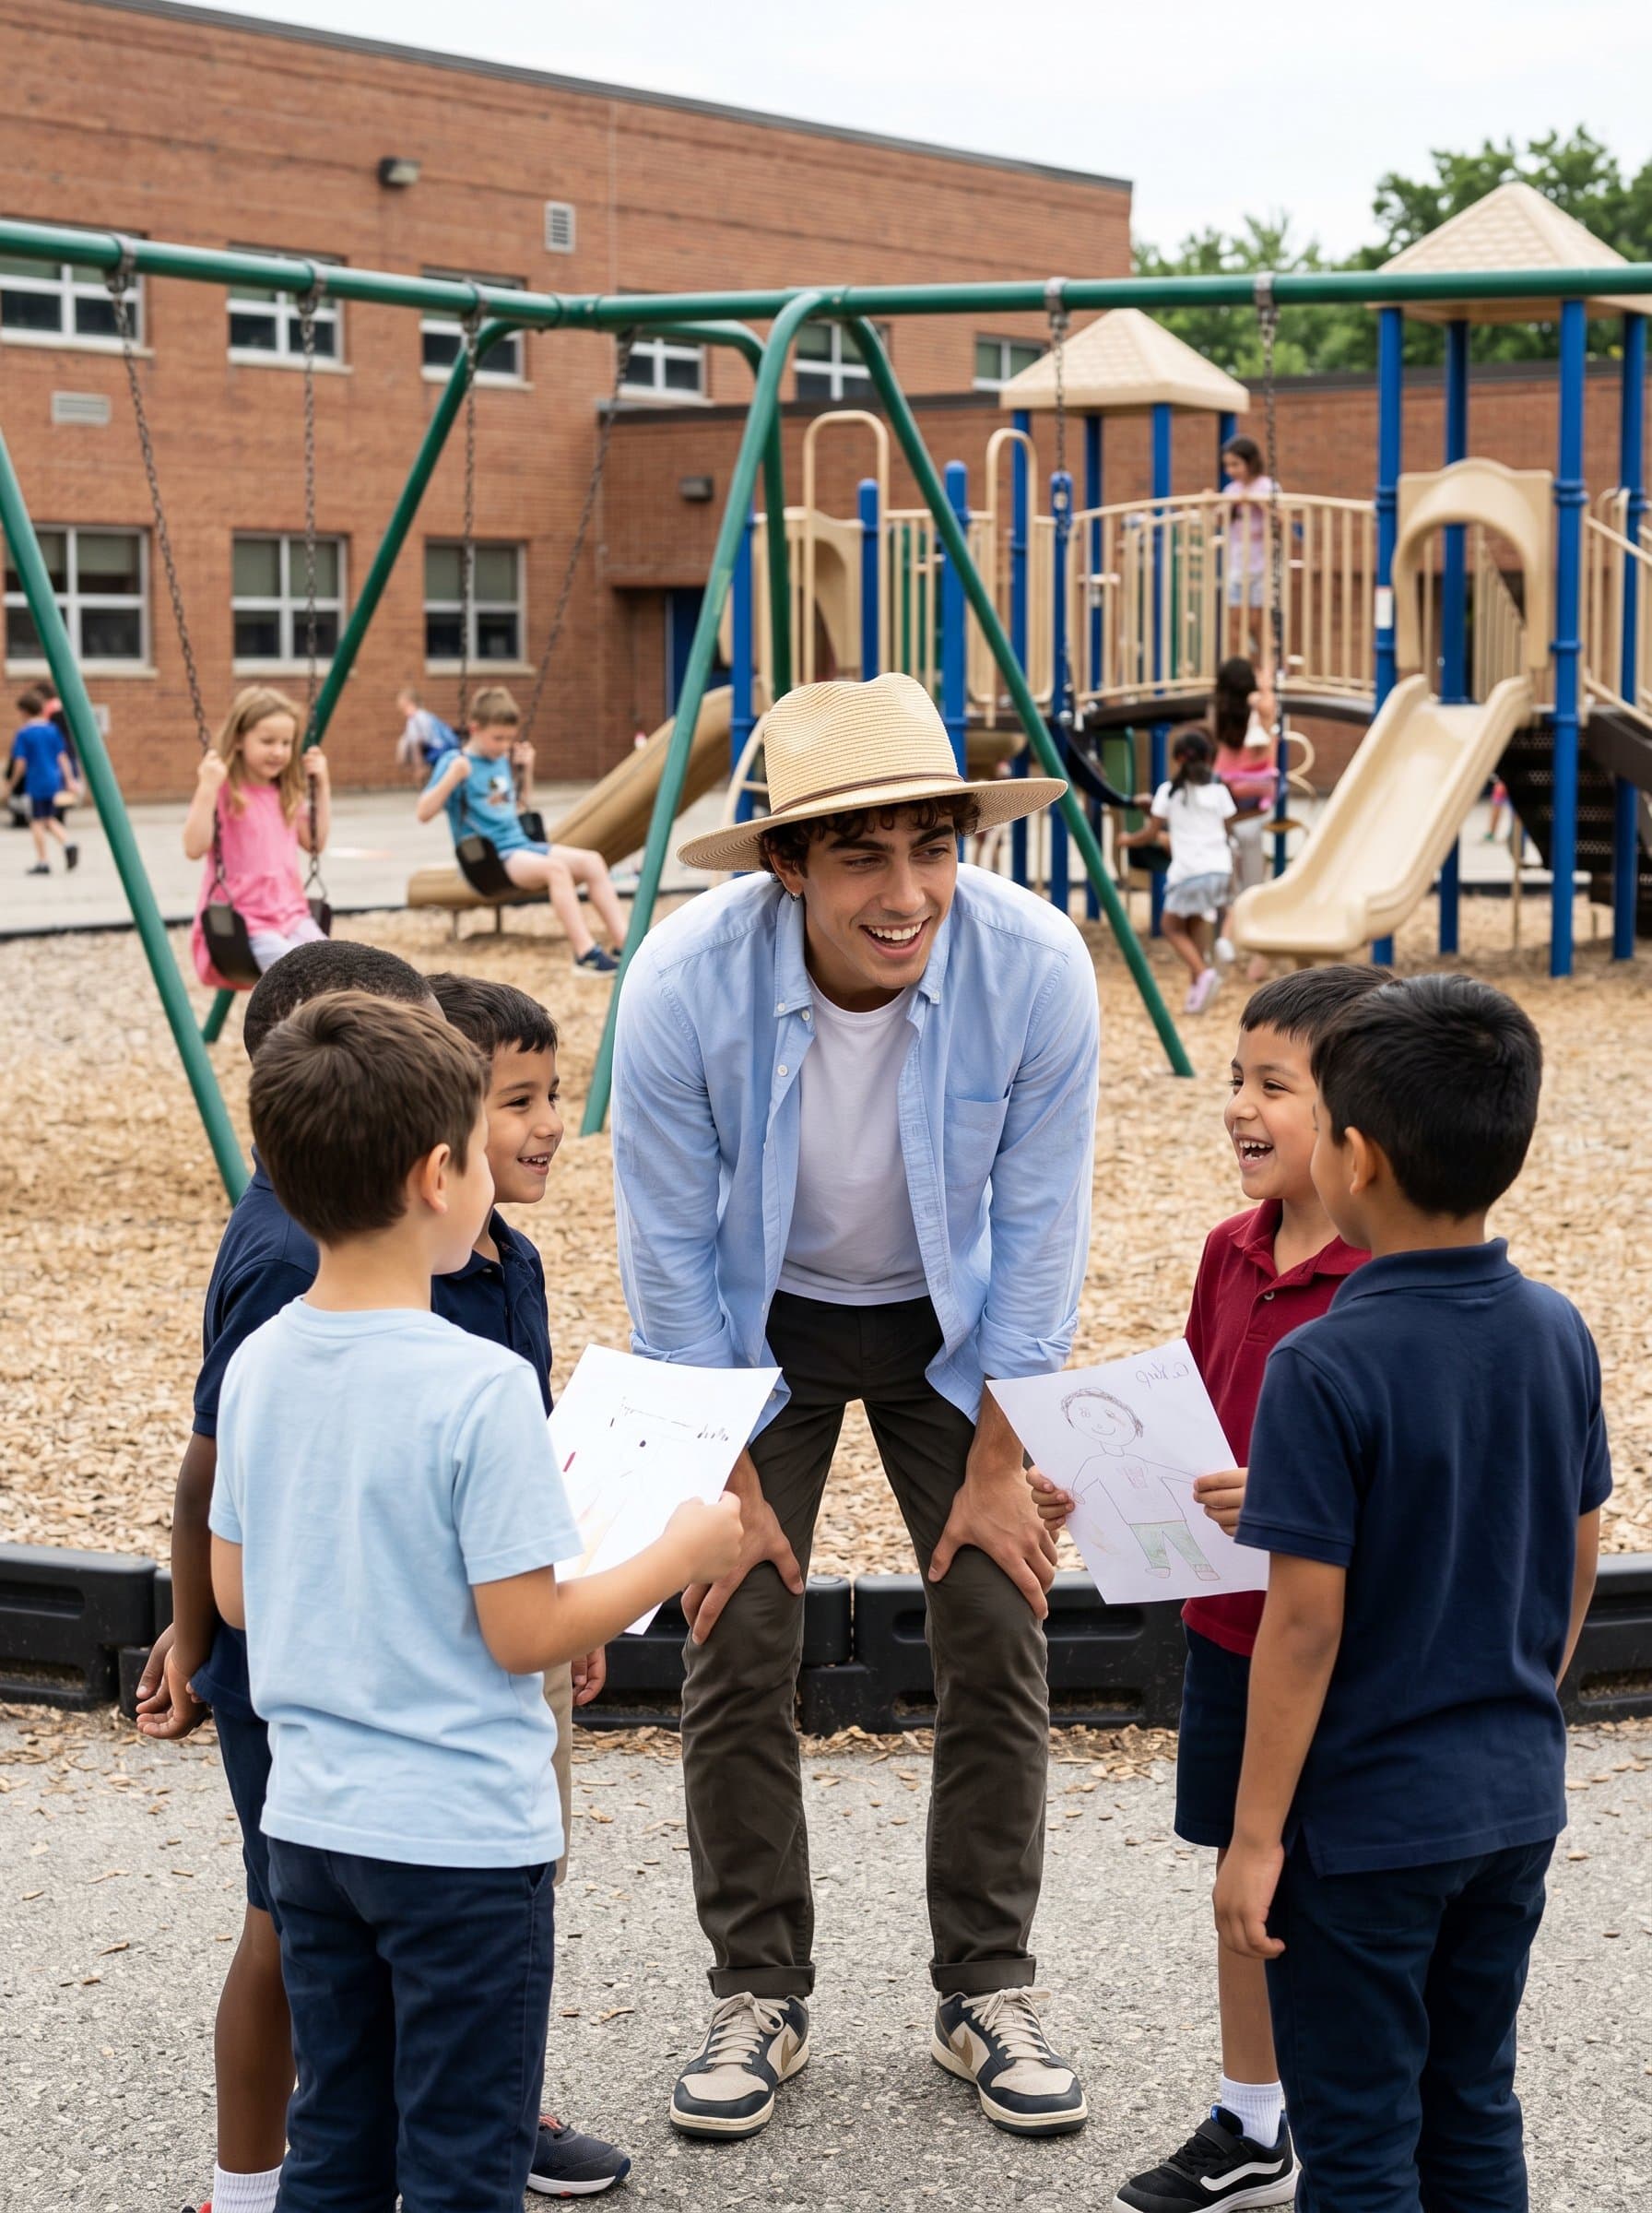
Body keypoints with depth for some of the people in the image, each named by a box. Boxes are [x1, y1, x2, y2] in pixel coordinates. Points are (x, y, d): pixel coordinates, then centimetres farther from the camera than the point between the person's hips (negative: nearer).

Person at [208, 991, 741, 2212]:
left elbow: (234, 1592, 9)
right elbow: (523, 1634, -19)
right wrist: (681, 1554, -4)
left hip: (312, 1822, 6)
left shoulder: (259, 1366, -1)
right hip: (461, 1836, -6)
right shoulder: (481, 1388, -21)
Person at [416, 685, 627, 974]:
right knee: (556, 868, -33)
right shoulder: (456, 763, -5)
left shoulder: (503, 761, 16)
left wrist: (525, 770, 17)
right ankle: (585, 953, -37)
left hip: (521, 845, 8)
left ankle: (625, 942, -19)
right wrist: (453, 777, -25)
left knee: (592, 862, -13)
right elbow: (423, 813, -14)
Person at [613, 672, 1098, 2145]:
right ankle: (761, 1995, 14)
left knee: (998, 1632, -2)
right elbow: (672, 1251, -17)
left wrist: (999, 1460, -10)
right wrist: (726, 1481, -12)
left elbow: (1037, 1231, -15)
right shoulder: (685, 985, -30)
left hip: (955, 1322, 1)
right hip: (758, 1324, 0)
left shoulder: (1038, 970, -28)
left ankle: (988, 1990, 15)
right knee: (739, 1647, -3)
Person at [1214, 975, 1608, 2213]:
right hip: (1517, 1800, 6)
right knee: (1475, 2113, 20)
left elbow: (1308, 1621, -20)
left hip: (1365, 1821, -6)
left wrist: (1257, 1835, -12)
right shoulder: (1558, 1333, -3)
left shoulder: (1325, 1368, -22)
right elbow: (1579, 1565, 7)